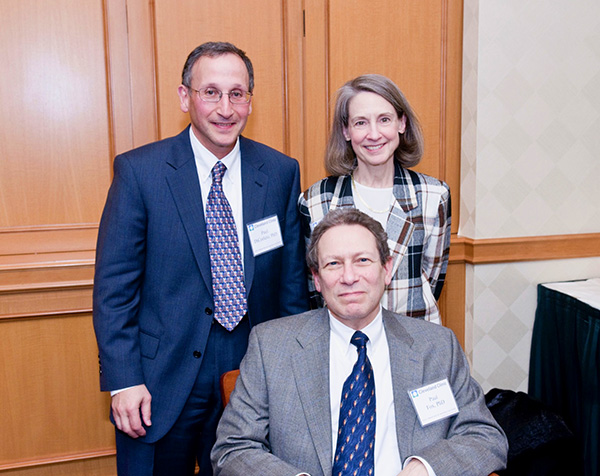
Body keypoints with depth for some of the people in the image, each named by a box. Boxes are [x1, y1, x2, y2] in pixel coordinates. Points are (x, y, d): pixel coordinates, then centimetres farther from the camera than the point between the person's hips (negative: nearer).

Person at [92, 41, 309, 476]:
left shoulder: (281, 172, -2)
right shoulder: (138, 171, -8)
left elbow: (293, 278, 3)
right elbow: (114, 286, -7)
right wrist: (124, 380, -10)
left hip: (252, 372, 3)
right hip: (162, 379, -2)